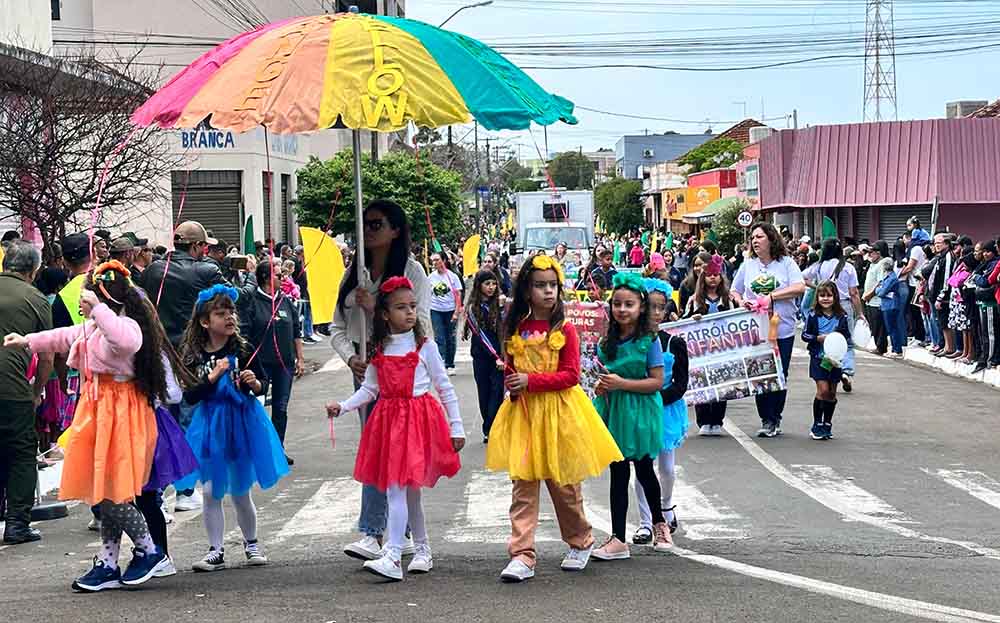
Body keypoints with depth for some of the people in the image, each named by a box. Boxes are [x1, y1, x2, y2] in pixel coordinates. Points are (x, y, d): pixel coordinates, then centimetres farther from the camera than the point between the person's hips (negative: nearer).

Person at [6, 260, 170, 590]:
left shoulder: (125, 325, -17)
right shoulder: (92, 328, 13)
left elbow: (127, 341, -42)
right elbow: (65, 337, 32)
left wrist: (98, 308, -37)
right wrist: (28, 341, 40)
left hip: (120, 414, -10)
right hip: (99, 409, 10)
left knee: (112, 491, -8)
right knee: (105, 491, 13)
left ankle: (149, 551, 10)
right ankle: (107, 565, 20)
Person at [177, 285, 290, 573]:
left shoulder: (243, 349, -5)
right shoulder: (193, 356, -5)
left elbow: (261, 388, 3)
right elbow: (189, 397, -10)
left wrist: (254, 383, -19)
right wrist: (214, 375, -20)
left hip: (242, 423, 0)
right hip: (210, 427, 1)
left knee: (240, 492, 9)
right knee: (211, 492, 3)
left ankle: (251, 544, 27)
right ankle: (216, 551, 13)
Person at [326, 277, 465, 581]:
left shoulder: (425, 346, -2)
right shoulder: (379, 350, 8)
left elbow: (445, 388, 1)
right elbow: (368, 389, 9)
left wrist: (456, 427, 0)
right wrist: (342, 406, -7)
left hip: (419, 417, -4)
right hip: (389, 419, 4)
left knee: (397, 487, -14)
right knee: (408, 489, 11)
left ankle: (393, 558, -17)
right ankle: (423, 551, 24)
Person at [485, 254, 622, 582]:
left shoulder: (565, 330, -5)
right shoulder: (516, 329, 6)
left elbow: (571, 375, -10)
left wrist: (530, 381, -17)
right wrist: (512, 384, -3)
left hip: (559, 411, -3)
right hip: (523, 412, 3)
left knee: (564, 483, 8)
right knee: (523, 484, -3)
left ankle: (581, 542, 30)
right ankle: (522, 555, -5)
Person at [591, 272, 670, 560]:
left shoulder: (649, 340, -9)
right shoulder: (608, 341, 6)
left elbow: (657, 381, -13)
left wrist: (621, 383, -20)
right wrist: (602, 386, -2)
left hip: (640, 410, -4)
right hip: (613, 410, 4)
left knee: (644, 469, 9)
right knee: (618, 473, 3)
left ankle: (659, 523, 35)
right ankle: (618, 539, 7)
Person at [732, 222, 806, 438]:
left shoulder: (786, 263, 0)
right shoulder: (748, 265, 8)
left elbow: (800, 288, -12)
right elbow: (735, 291, 17)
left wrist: (771, 296, -16)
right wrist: (741, 302, -5)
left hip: (782, 329, -2)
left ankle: (775, 419, 16)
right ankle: (767, 420, 6)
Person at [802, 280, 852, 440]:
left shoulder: (841, 317, 2)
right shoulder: (813, 315, -4)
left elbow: (847, 337, 9)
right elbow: (805, 335, -2)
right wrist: (819, 338, -16)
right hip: (818, 358, -3)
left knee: (832, 392, 8)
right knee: (823, 390, -11)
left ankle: (827, 425, 21)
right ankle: (816, 426, 0)